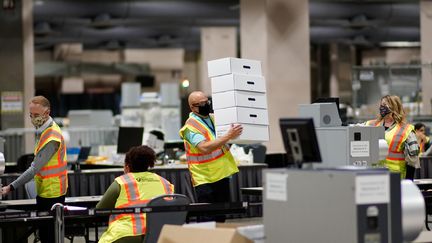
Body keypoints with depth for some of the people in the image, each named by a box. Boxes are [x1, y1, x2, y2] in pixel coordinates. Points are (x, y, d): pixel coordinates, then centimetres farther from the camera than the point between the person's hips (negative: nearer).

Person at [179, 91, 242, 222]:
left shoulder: (214, 118, 10)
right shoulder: (191, 126, -14)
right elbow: (205, 148, -29)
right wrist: (228, 136, -32)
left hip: (222, 175, 8)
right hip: (205, 180, -8)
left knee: (221, 217, 14)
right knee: (207, 219, -8)